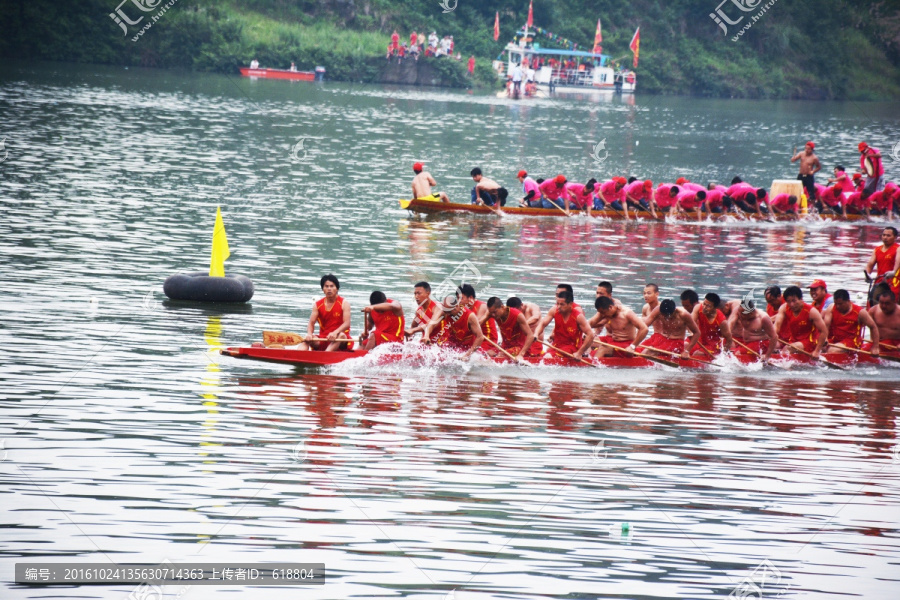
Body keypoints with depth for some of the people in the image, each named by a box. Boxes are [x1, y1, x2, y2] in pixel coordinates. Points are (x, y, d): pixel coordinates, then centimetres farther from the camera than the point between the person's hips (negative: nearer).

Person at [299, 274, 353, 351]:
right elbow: (311, 323, 1)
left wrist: (335, 332, -33)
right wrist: (309, 334, -22)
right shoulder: (317, 305, 7)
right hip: (322, 341, 3)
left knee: (341, 335, -37)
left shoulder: (344, 304, -2)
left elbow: (347, 324, -14)